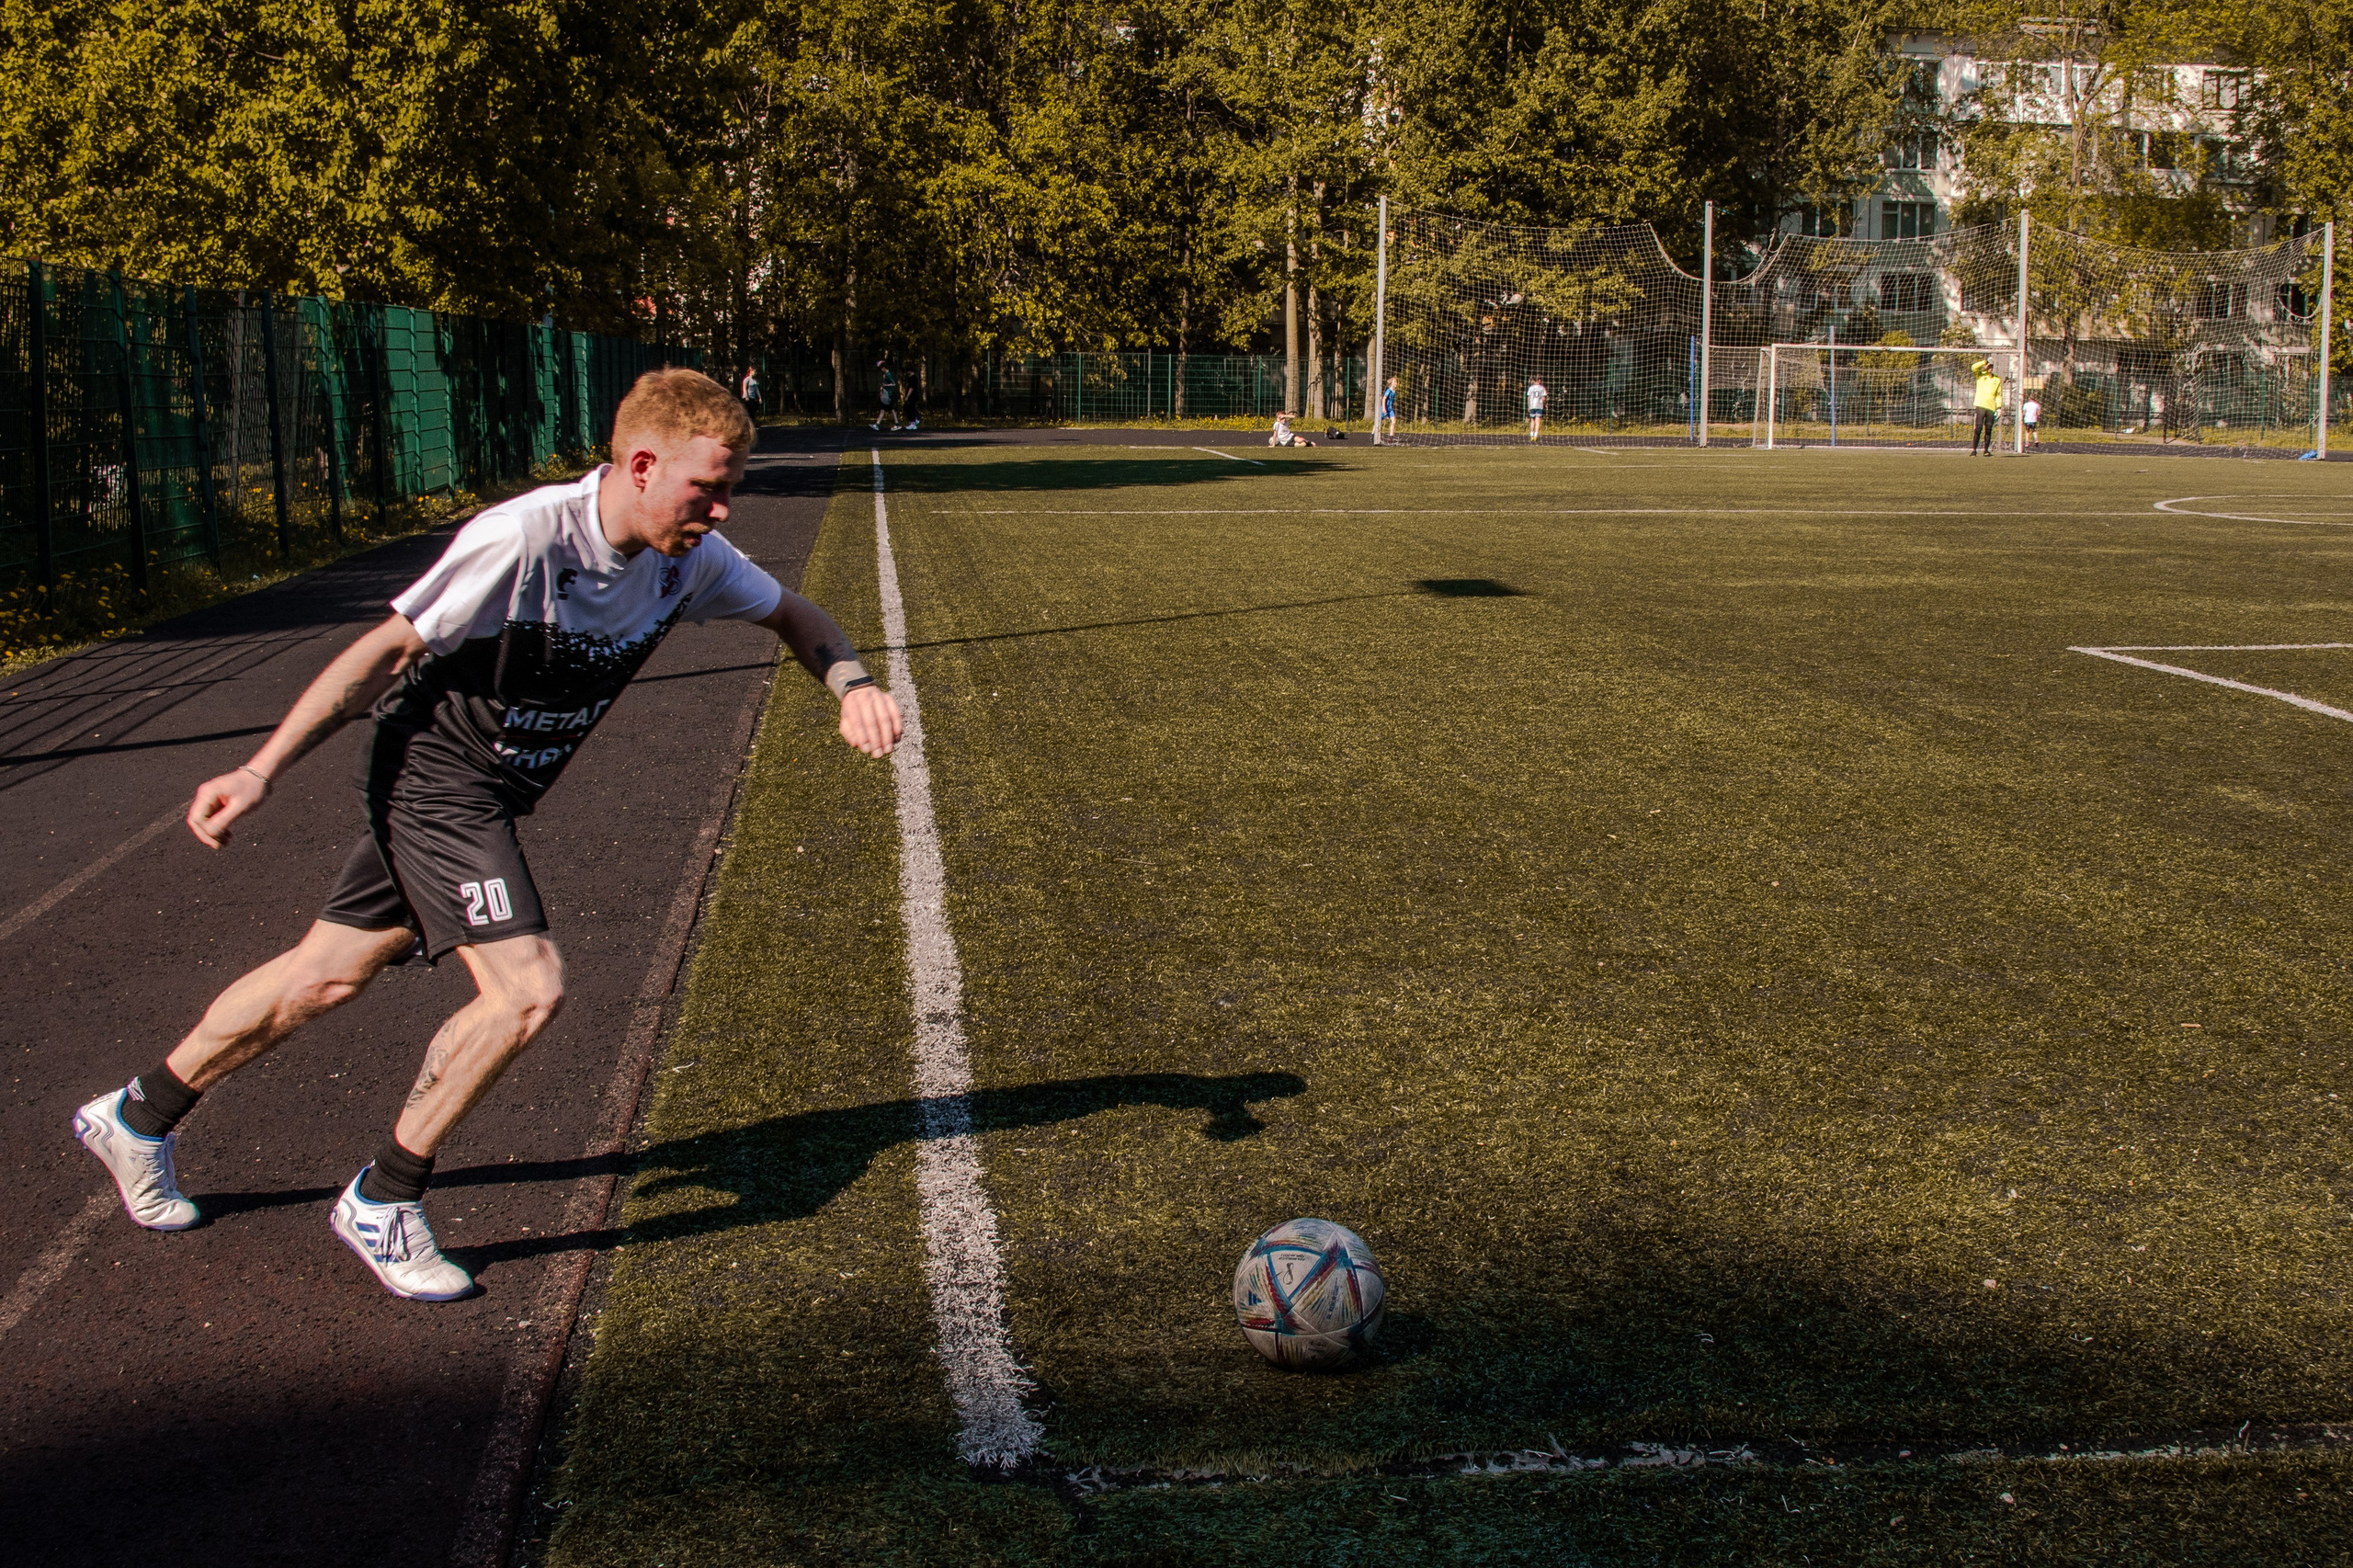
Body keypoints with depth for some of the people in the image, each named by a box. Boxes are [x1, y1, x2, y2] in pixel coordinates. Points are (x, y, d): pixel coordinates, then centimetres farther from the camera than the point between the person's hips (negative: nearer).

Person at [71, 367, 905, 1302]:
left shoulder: (688, 556, -8)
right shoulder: (525, 538, -29)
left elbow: (792, 614, 9)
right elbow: (389, 648, -23)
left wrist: (851, 684, -12)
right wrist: (261, 774, -22)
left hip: (494, 793, 8)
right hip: (436, 777, -8)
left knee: (331, 975, 17)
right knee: (526, 988, -18)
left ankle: (138, 1117, 36)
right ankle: (382, 1204, 1)